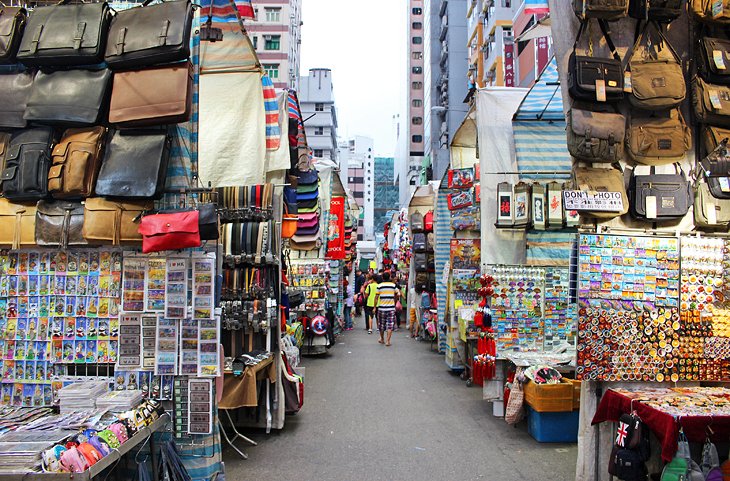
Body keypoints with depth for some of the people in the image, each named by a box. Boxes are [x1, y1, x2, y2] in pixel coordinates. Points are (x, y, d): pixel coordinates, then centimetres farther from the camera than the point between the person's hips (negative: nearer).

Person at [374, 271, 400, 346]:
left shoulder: (379, 286, -3)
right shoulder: (393, 285, 0)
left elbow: (376, 297, -4)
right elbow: (398, 295, 8)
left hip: (382, 308, 0)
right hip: (391, 308, 0)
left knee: (381, 324, 15)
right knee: (390, 325, 1)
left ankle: (382, 339, 30)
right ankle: (388, 341, -5)